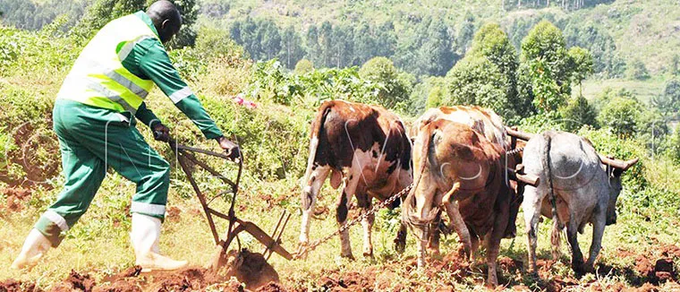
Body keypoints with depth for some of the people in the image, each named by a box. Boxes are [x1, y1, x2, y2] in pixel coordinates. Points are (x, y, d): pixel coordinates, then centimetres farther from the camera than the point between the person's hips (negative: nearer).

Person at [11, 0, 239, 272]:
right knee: (154, 171, -6)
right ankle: (147, 254, -11)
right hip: (93, 114, -9)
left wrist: (152, 121, 14)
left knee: (79, 187, 14)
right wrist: (218, 137, -10)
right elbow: (181, 94, -10)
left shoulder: (121, 26, 22)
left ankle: (29, 253, 11)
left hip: (64, 108, 9)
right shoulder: (147, 44, -6)